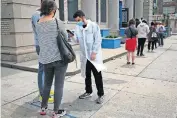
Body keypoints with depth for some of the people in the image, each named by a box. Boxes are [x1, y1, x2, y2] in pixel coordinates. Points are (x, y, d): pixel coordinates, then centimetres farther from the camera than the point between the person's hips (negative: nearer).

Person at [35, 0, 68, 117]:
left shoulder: (38, 24, 4)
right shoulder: (58, 22, -11)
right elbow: (65, 38, 3)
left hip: (46, 59, 5)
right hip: (60, 58, -5)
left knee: (47, 83, 21)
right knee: (59, 85, 5)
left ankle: (43, 108, 32)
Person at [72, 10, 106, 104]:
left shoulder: (93, 26, -9)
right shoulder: (77, 27, 6)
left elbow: (98, 40, -12)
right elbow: (76, 40, 4)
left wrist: (94, 52, -16)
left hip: (94, 55, -5)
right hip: (84, 55, 5)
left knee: (97, 75, 1)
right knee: (87, 75, 15)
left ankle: (100, 95, 13)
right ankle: (88, 92, 32)